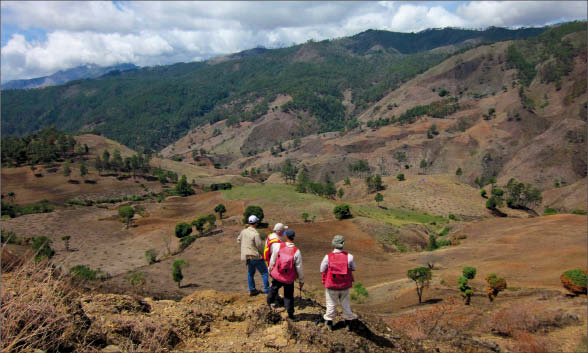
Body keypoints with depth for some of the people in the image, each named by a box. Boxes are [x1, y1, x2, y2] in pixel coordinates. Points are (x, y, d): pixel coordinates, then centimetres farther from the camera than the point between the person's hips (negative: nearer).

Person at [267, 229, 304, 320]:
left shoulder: (278, 246, -15)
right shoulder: (296, 251, -17)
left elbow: (273, 260, -4)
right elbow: (299, 268, -10)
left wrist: (270, 270, 15)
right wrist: (301, 280, 3)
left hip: (277, 275, 1)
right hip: (289, 279, -1)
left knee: (273, 288, 28)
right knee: (289, 295, 15)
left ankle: (270, 302, 48)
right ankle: (290, 312, 19)